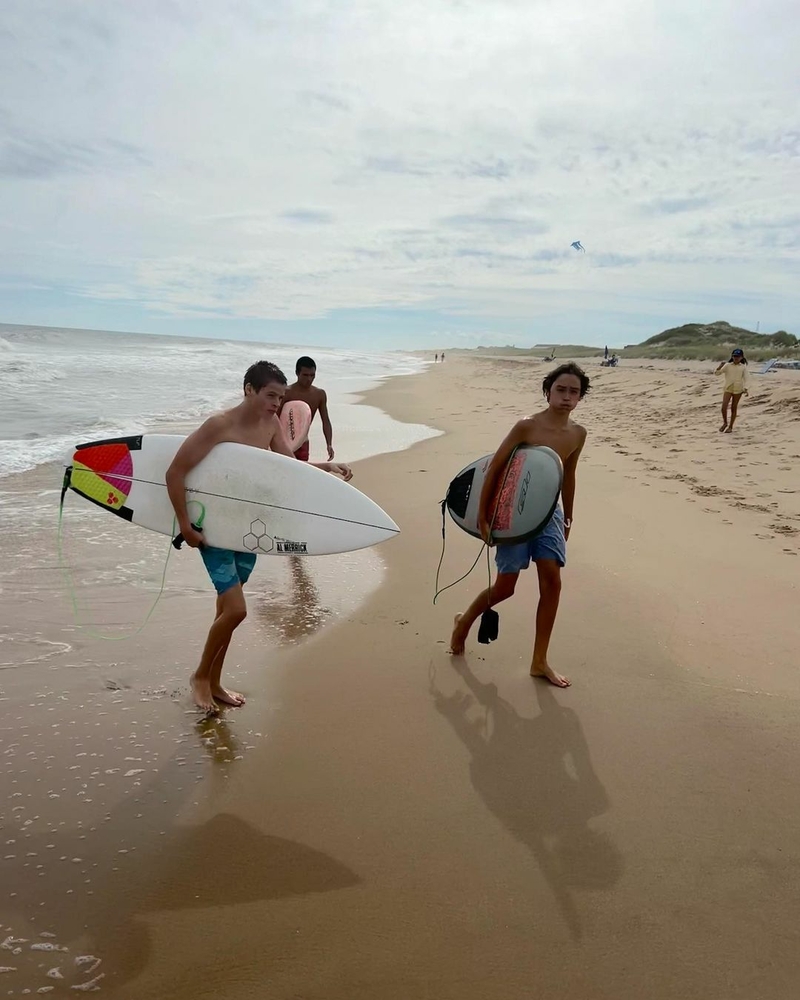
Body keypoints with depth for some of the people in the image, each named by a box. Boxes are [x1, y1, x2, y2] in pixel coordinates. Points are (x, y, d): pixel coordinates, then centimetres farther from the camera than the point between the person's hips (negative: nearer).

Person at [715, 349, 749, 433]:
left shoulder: (743, 367, 2)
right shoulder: (727, 365, 2)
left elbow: (745, 379, 2)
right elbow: (717, 373, -1)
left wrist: (746, 388, -10)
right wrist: (720, 366, -19)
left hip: (738, 390, 0)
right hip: (727, 389, 0)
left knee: (734, 408, 7)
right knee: (724, 407, -12)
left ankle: (730, 426, 17)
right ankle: (725, 423, 12)